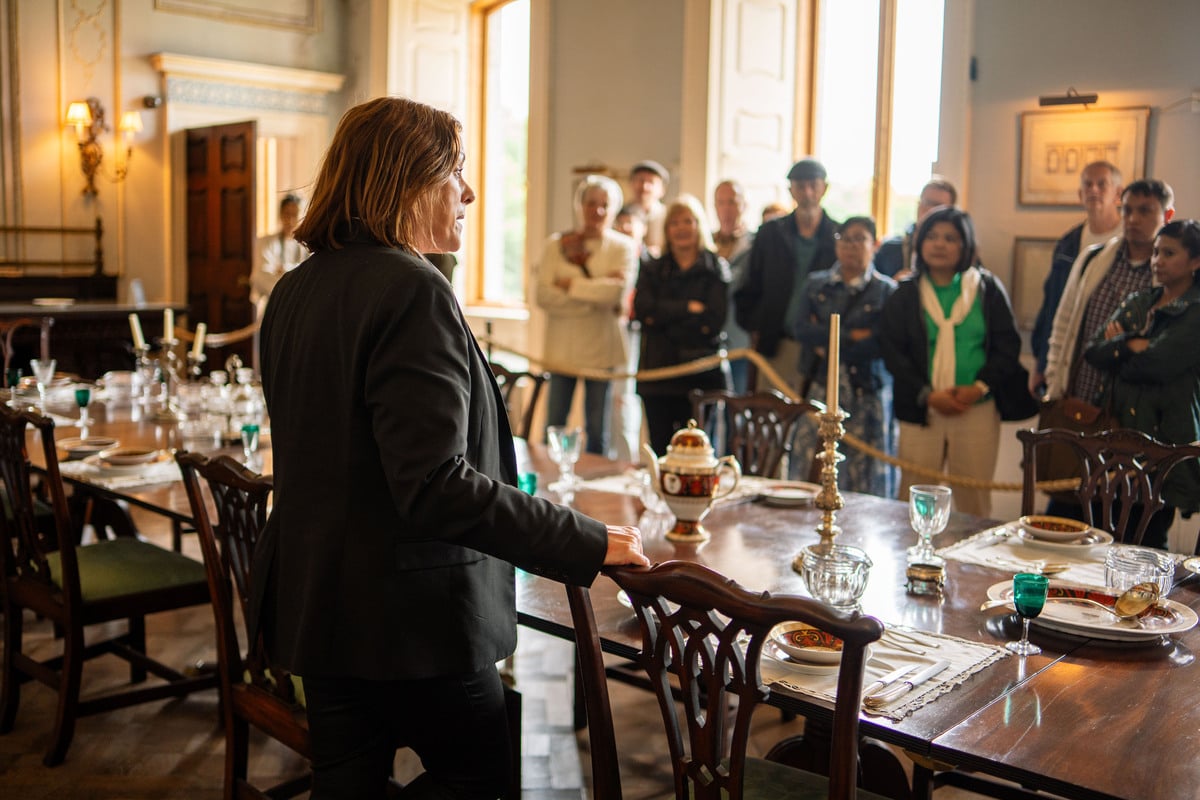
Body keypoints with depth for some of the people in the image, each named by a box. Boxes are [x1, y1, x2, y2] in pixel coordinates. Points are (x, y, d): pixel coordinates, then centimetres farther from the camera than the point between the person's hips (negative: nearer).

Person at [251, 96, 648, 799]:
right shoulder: (413, 290, -21)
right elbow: (435, 484, -27)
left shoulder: (295, 290, 8)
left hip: (314, 600, 9)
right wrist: (589, 544, -23)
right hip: (405, 609, -8)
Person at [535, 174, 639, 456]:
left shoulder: (623, 247, 4)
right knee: (554, 427, 3)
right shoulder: (556, 245, 5)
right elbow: (544, 296, -8)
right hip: (561, 348, 0)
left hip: (602, 350, 0)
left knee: (597, 431, 8)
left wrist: (571, 284, -7)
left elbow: (618, 291, -13)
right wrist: (597, 296, -12)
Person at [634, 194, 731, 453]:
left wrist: (665, 314, -6)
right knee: (659, 450, 2)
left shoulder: (716, 269, 6)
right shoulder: (653, 270, 15)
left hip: (700, 375, -2)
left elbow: (712, 321, -7)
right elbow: (642, 308, -4)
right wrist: (688, 308, -9)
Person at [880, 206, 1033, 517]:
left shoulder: (988, 289, 8)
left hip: (978, 409, 0)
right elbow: (891, 350, 1)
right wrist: (928, 395, -10)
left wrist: (979, 388, -10)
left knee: (974, 501, 3)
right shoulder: (905, 293, 8)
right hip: (920, 410, 0)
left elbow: (1008, 345, 5)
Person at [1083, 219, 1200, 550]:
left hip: (1164, 435, -6)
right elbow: (1093, 352, 5)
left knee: (1148, 538, -1)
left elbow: (1156, 364, -18)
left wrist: (1118, 348, -1)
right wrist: (1132, 345, -10)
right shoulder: (1137, 303, 15)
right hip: (1119, 428, 6)